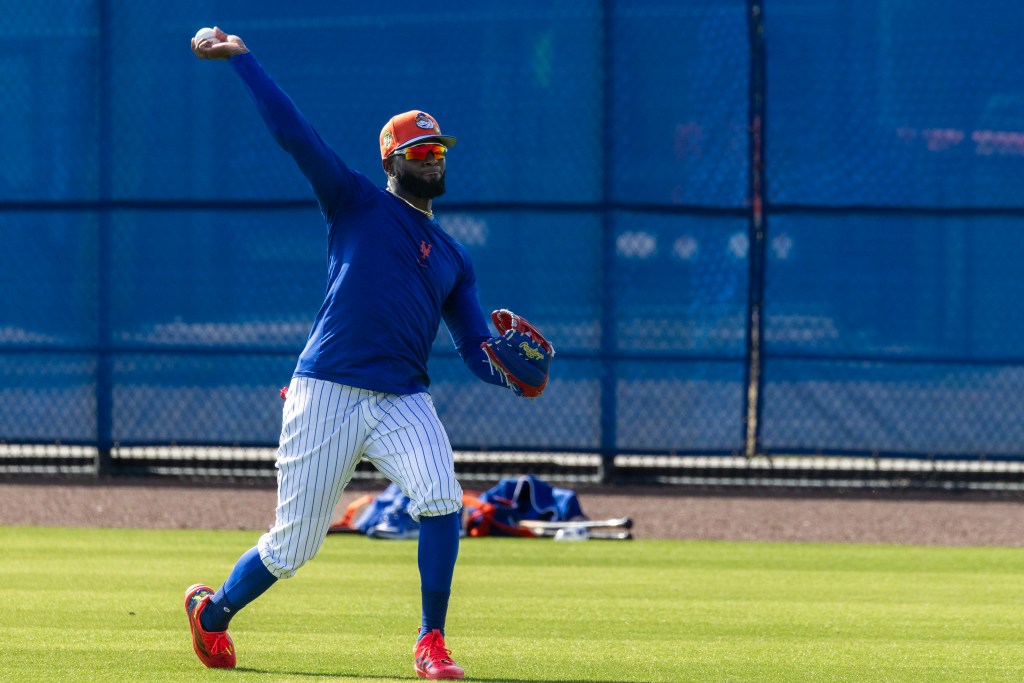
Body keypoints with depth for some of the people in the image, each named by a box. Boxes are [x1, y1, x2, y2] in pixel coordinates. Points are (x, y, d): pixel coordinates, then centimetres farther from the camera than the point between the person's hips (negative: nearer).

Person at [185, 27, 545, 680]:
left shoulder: (454, 257, 20)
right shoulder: (357, 203, 9)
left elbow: (479, 351, 14)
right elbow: (291, 130, 0)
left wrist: (509, 371, -8)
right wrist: (240, 57, -4)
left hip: (403, 402, 3)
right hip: (326, 394, -3)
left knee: (442, 500, -24)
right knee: (292, 546, 0)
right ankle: (213, 609, 29)